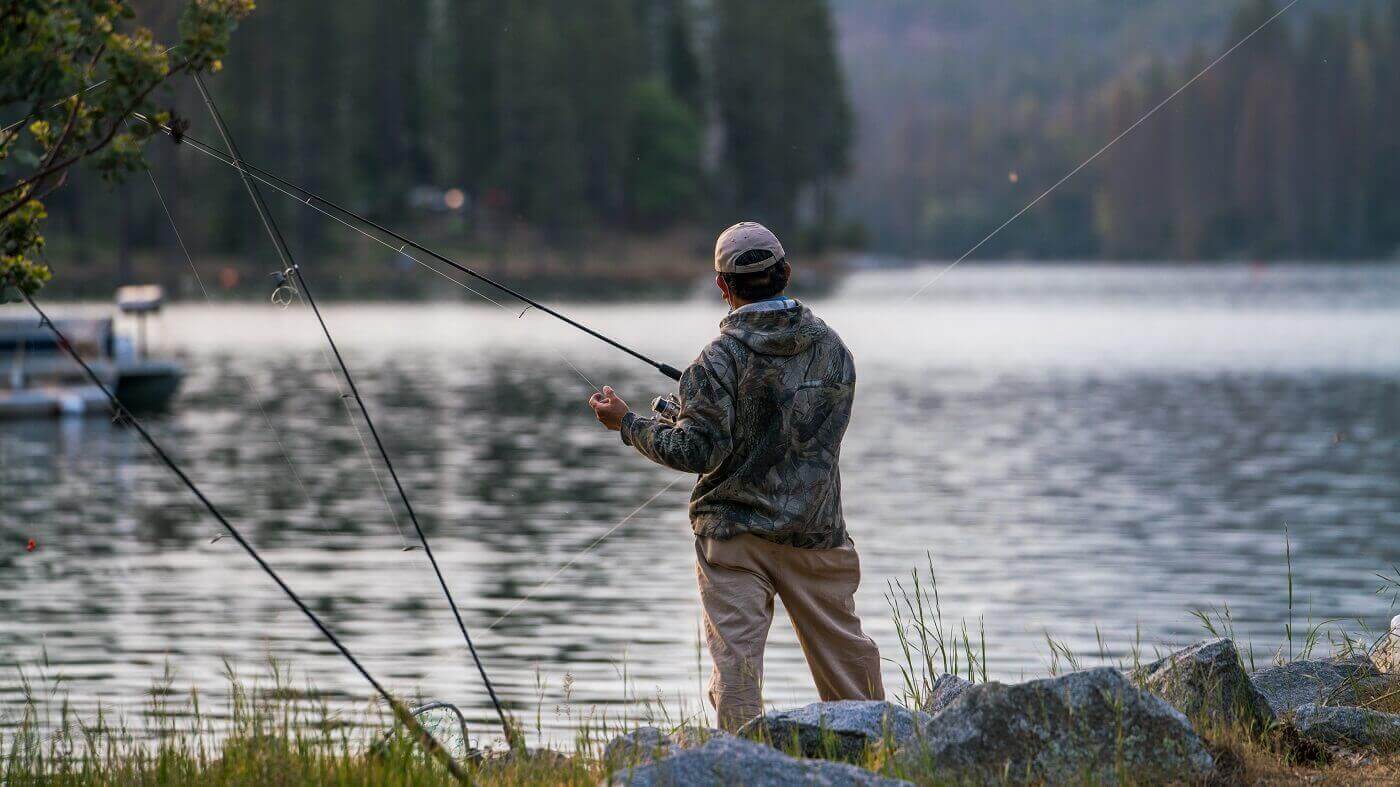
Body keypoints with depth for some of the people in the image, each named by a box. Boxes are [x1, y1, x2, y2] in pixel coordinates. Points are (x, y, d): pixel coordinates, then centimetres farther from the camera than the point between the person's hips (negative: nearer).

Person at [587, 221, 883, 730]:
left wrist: (628, 423, -3)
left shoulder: (722, 360, -13)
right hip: (816, 530, 4)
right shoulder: (829, 346, 3)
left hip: (734, 531, -4)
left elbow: (699, 451, -17)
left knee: (736, 655, -4)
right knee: (843, 648, 15)